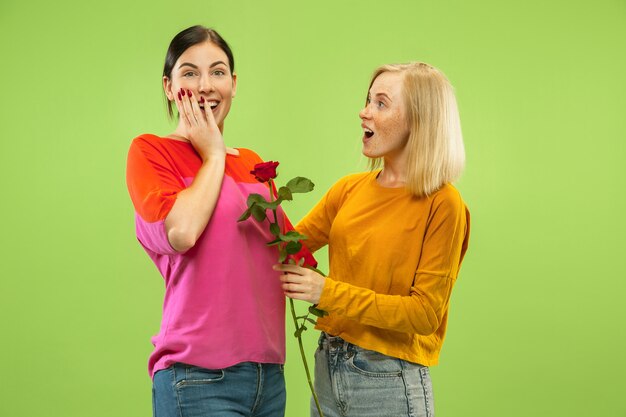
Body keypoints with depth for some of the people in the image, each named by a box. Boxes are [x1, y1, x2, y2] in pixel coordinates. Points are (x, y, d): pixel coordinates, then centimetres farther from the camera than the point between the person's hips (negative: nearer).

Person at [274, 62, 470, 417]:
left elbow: (425, 312, -15)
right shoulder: (350, 189, 3)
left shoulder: (442, 204, -13)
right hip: (328, 369, 5)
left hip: (390, 382, -5)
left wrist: (329, 292, -20)